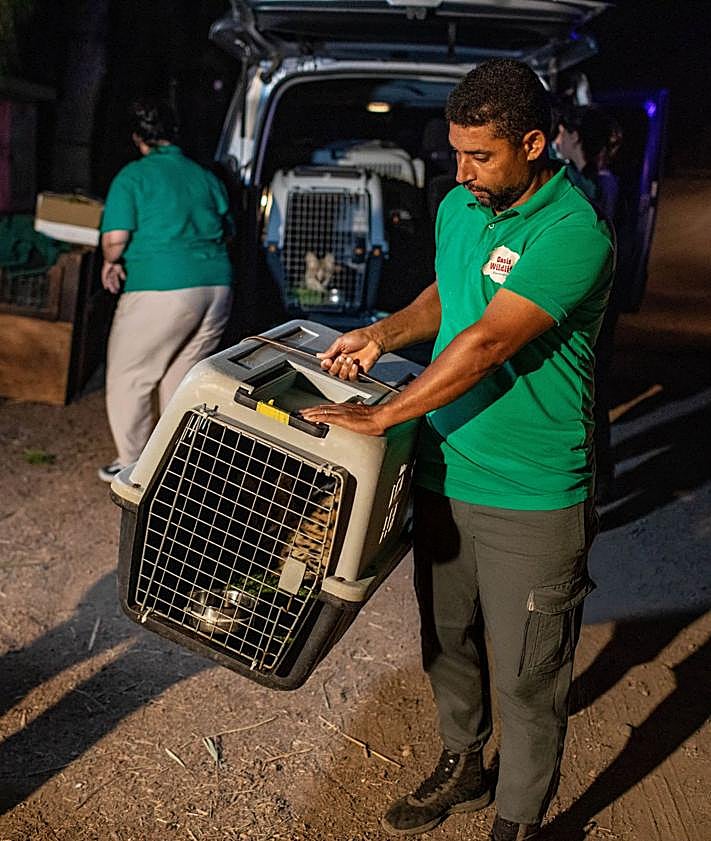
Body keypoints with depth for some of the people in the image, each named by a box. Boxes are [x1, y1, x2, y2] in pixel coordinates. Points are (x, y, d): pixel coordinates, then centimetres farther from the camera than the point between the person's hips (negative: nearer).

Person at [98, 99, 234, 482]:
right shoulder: (206, 176, 15)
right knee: (182, 377, 19)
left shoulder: (132, 176, -2)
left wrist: (111, 262, 10)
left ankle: (132, 464, 16)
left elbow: (115, 238, -11)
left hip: (161, 290, -6)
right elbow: (225, 229, 22)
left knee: (128, 377, 11)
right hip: (217, 286, 6)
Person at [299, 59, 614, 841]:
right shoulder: (458, 207, 5)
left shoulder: (572, 233, -20)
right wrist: (381, 334, 4)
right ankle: (461, 769, 45)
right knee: (447, 642, 22)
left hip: (530, 498, -7)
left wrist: (382, 415, -24)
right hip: (444, 474, 7)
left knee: (527, 678, 7)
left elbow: (488, 342, -27)